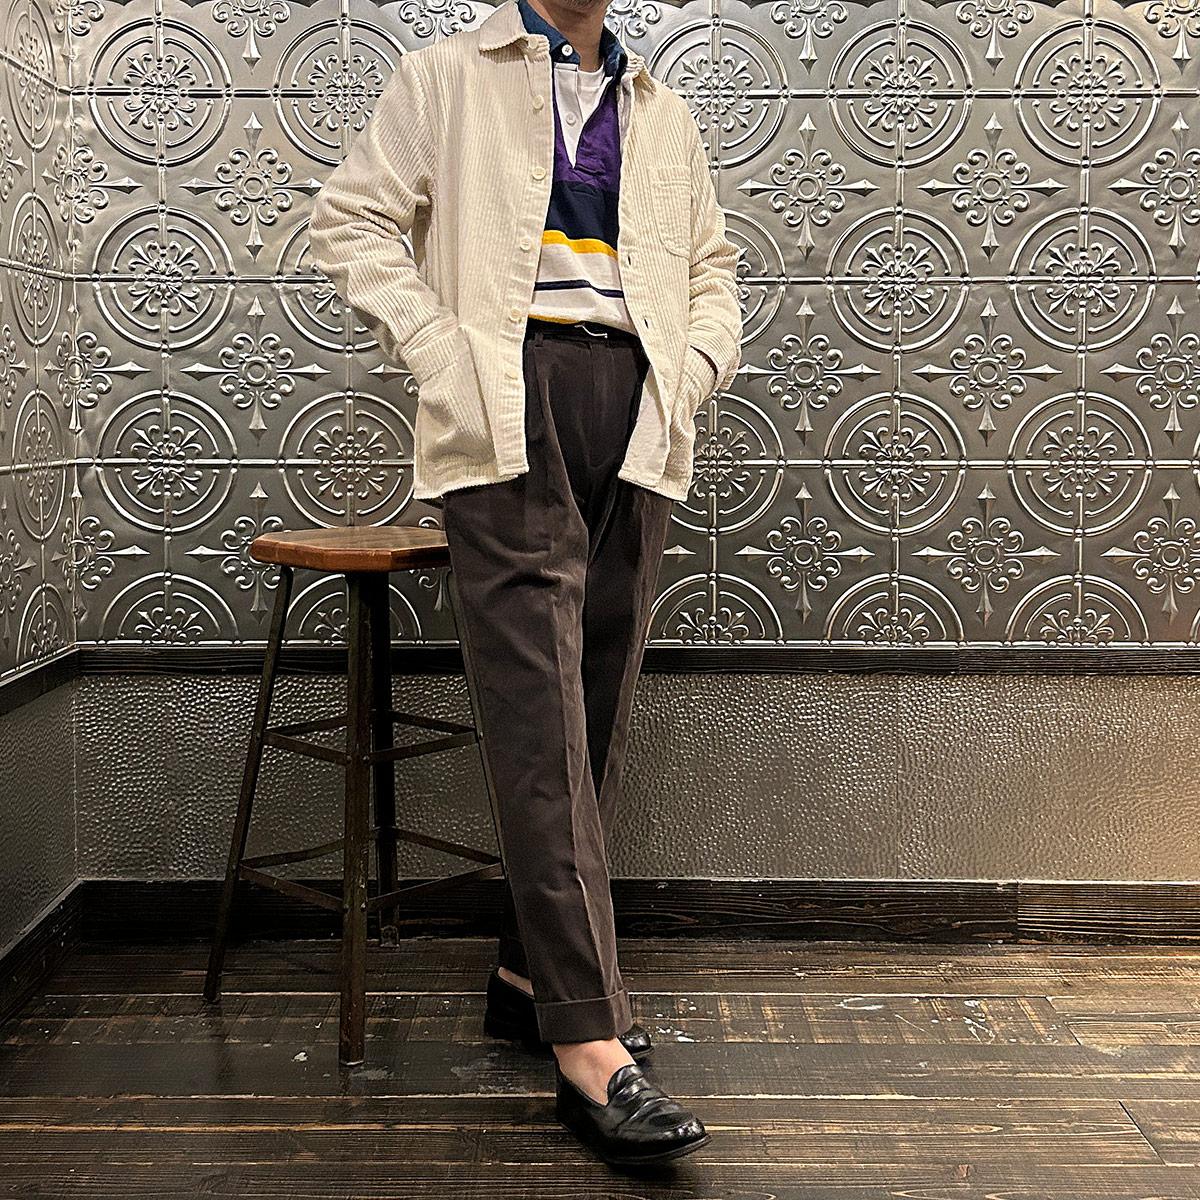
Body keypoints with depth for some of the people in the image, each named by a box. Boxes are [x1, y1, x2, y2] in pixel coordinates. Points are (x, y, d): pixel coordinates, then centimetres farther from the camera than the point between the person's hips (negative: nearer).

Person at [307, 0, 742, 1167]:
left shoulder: (662, 113, 24)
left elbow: (711, 261, 28)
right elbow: (349, 219, 5)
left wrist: (700, 361, 9)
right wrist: (435, 346, -6)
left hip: (634, 407, 5)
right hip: (511, 402, -5)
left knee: (597, 712, 5)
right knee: (540, 716, -13)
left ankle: (528, 973, 19)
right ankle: (590, 1043, -14)